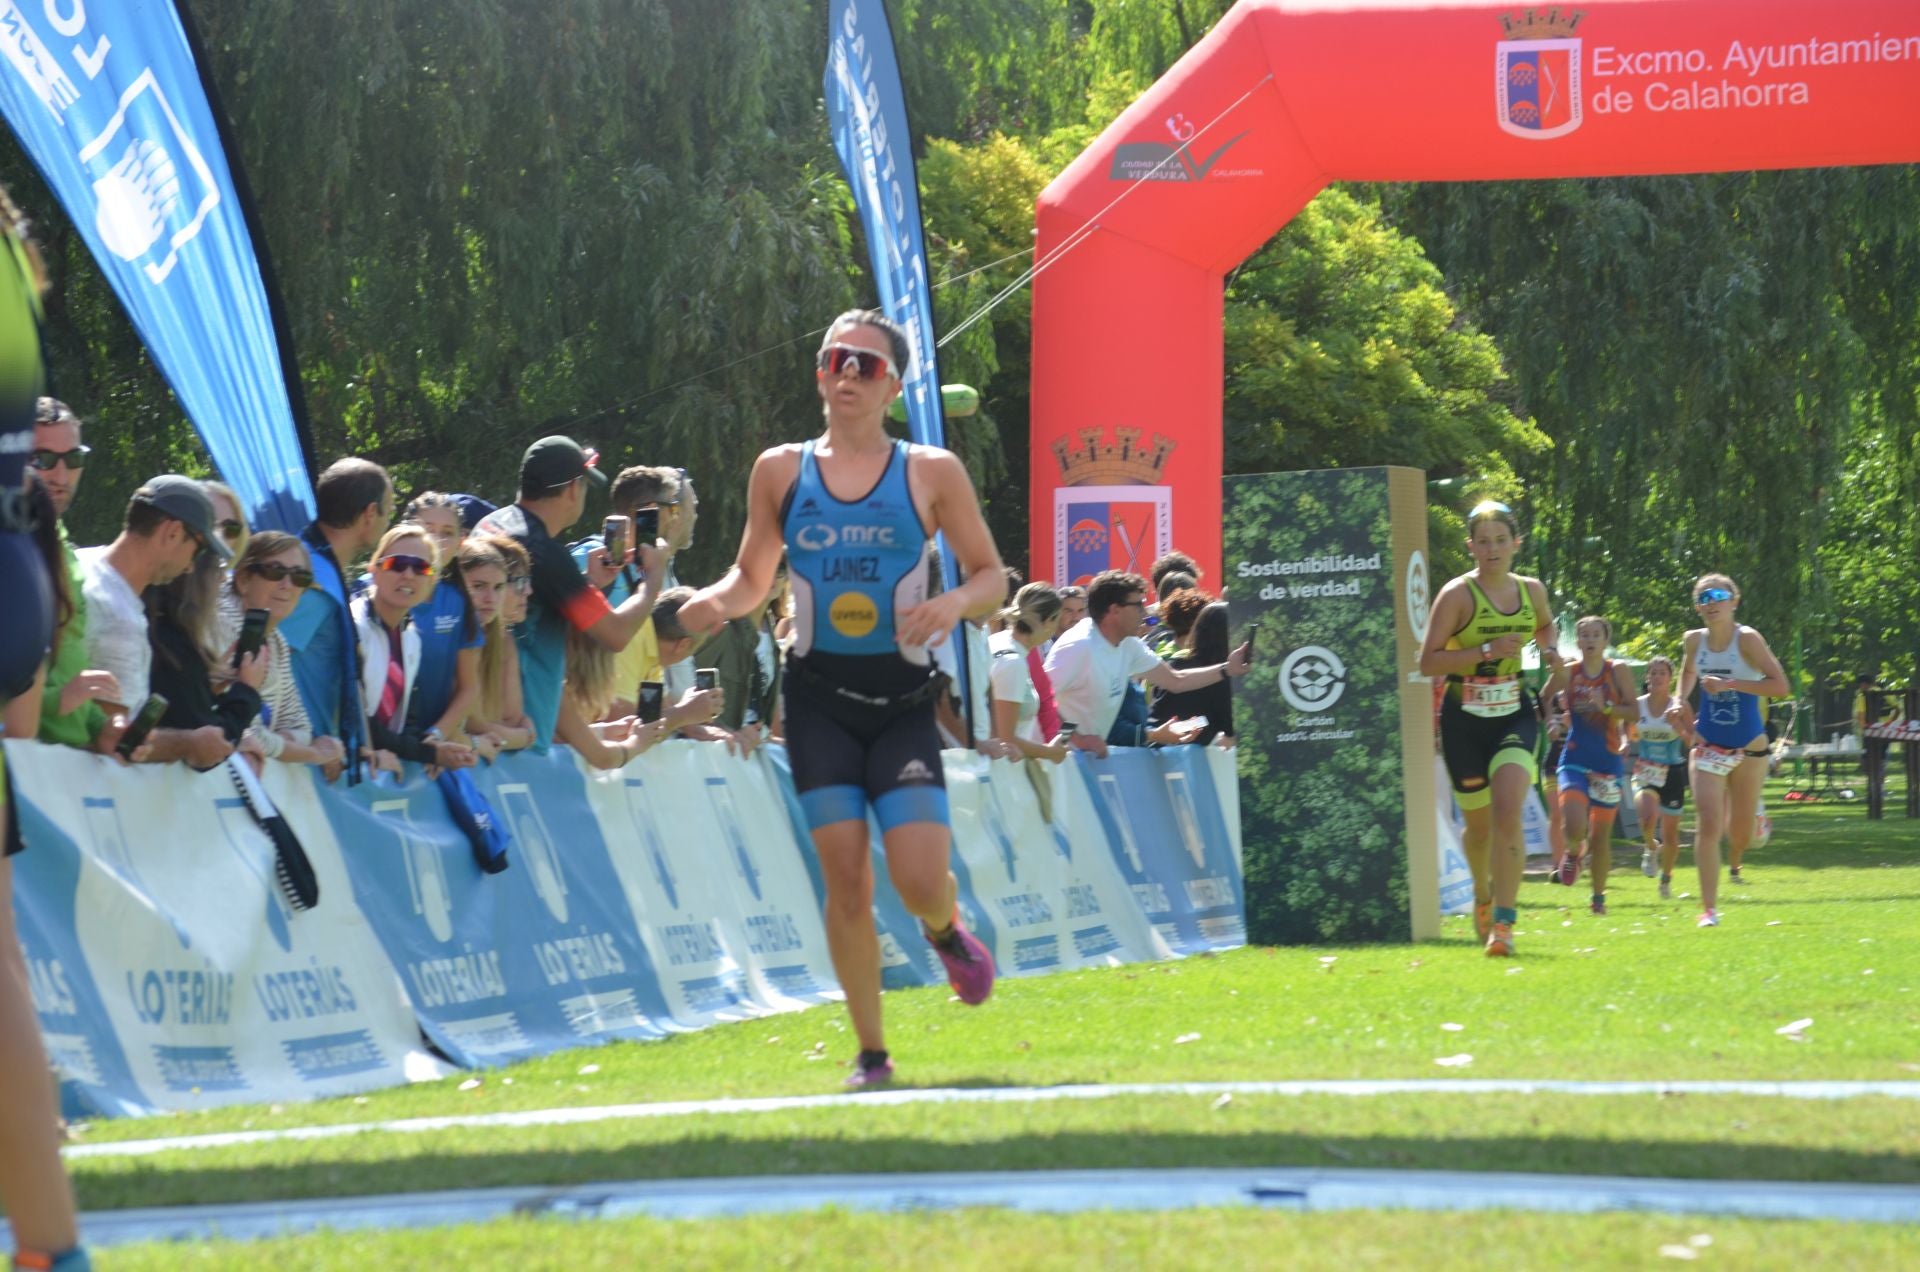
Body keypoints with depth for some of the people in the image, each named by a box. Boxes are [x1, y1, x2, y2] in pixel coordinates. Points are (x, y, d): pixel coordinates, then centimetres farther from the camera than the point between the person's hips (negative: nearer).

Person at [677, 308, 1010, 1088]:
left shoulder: (932, 474, 1)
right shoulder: (781, 471, 6)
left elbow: (992, 576, 5)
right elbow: (753, 578, 14)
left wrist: (956, 602, -16)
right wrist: (715, 601, -8)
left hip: (903, 699, -1)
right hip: (818, 695, 1)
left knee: (920, 877, -12)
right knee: (845, 877, -5)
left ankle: (946, 932, 26)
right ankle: (871, 1052, 7)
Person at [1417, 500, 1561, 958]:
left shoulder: (1532, 590, 5)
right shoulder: (1457, 595, -9)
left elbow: (1545, 625, 28)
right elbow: (1427, 662, -15)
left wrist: (1550, 650, 6)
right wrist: (1487, 651, -23)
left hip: (1515, 715, 2)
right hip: (1464, 718, -2)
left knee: (1508, 810, -19)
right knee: (1478, 823, 10)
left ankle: (1504, 923, -18)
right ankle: (1483, 895, 42)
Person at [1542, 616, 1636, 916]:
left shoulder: (1618, 672, -1)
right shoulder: (1567, 672, 1)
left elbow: (1634, 713, -6)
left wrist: (1606, 707, -21)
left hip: (1607, 762, 0)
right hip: (1575, 761, 0)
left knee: (1601, 835, 6)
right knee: (1574, 826, -21)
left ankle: (1599, 897, 23)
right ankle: (1573, 852, 15)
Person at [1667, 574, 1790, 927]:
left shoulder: (1747, 639, -16)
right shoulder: (1695, 640, -1)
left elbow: (1781, 686, -23)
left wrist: (1729, 684, -28)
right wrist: (1681, 701, 5)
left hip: (1749, 749, -2)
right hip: (1709, 748, 2)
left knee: (1741, 828, 12)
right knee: (1707, 825, -13)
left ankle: (1735, 864, 49)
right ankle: (1709, 909, -12)